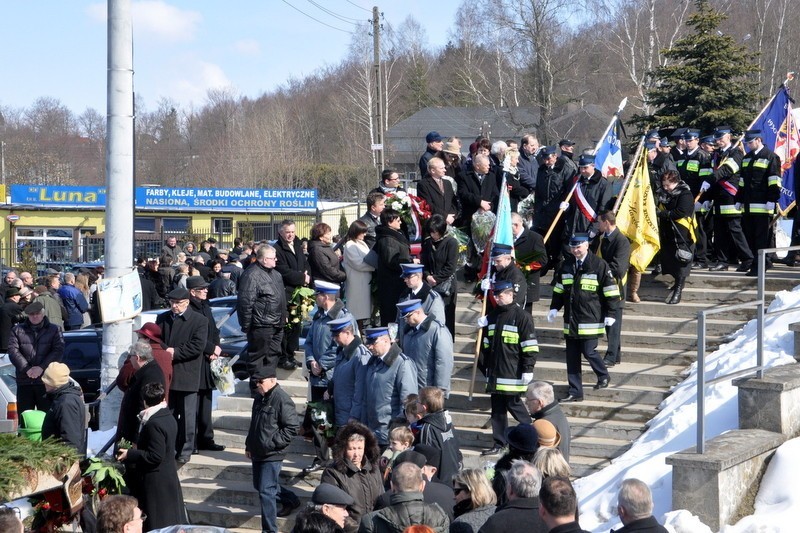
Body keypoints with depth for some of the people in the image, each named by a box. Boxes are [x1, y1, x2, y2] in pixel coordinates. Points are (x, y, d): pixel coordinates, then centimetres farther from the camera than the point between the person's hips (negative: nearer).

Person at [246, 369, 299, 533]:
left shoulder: (282, 400, -17)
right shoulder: (259, 398, 11)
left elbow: (291, 428, -18)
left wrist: (272, 443, -19)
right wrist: (249, 445, 22)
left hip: (272, 455, -9)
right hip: (257, 452, 9)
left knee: (266, 491, -11)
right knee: (259, 487, 20)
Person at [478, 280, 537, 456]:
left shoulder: (521, 316, -8)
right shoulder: (493, 316, 14)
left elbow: (530, 346, -10)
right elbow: (486, 343, 24)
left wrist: (528, 369, -14)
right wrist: (485, 365, 23)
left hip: (513, 372, -7)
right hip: (494, 372, 7)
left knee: (513, 404, -3)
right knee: (497, 408, 8)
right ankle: (499, 443, 13)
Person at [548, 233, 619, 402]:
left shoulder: (600, 265, -7)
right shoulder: (566, 266, 10)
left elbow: (611, 291, -5)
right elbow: (559, 289, 20)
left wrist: (610, 314, -8)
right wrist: (554, 308, 10)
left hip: (591, 319, -5)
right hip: (571, 319, 5)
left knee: (588, 352, -7)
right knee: (572, 356, 5)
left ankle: (603, 376, 24)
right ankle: (575, 392, 12)